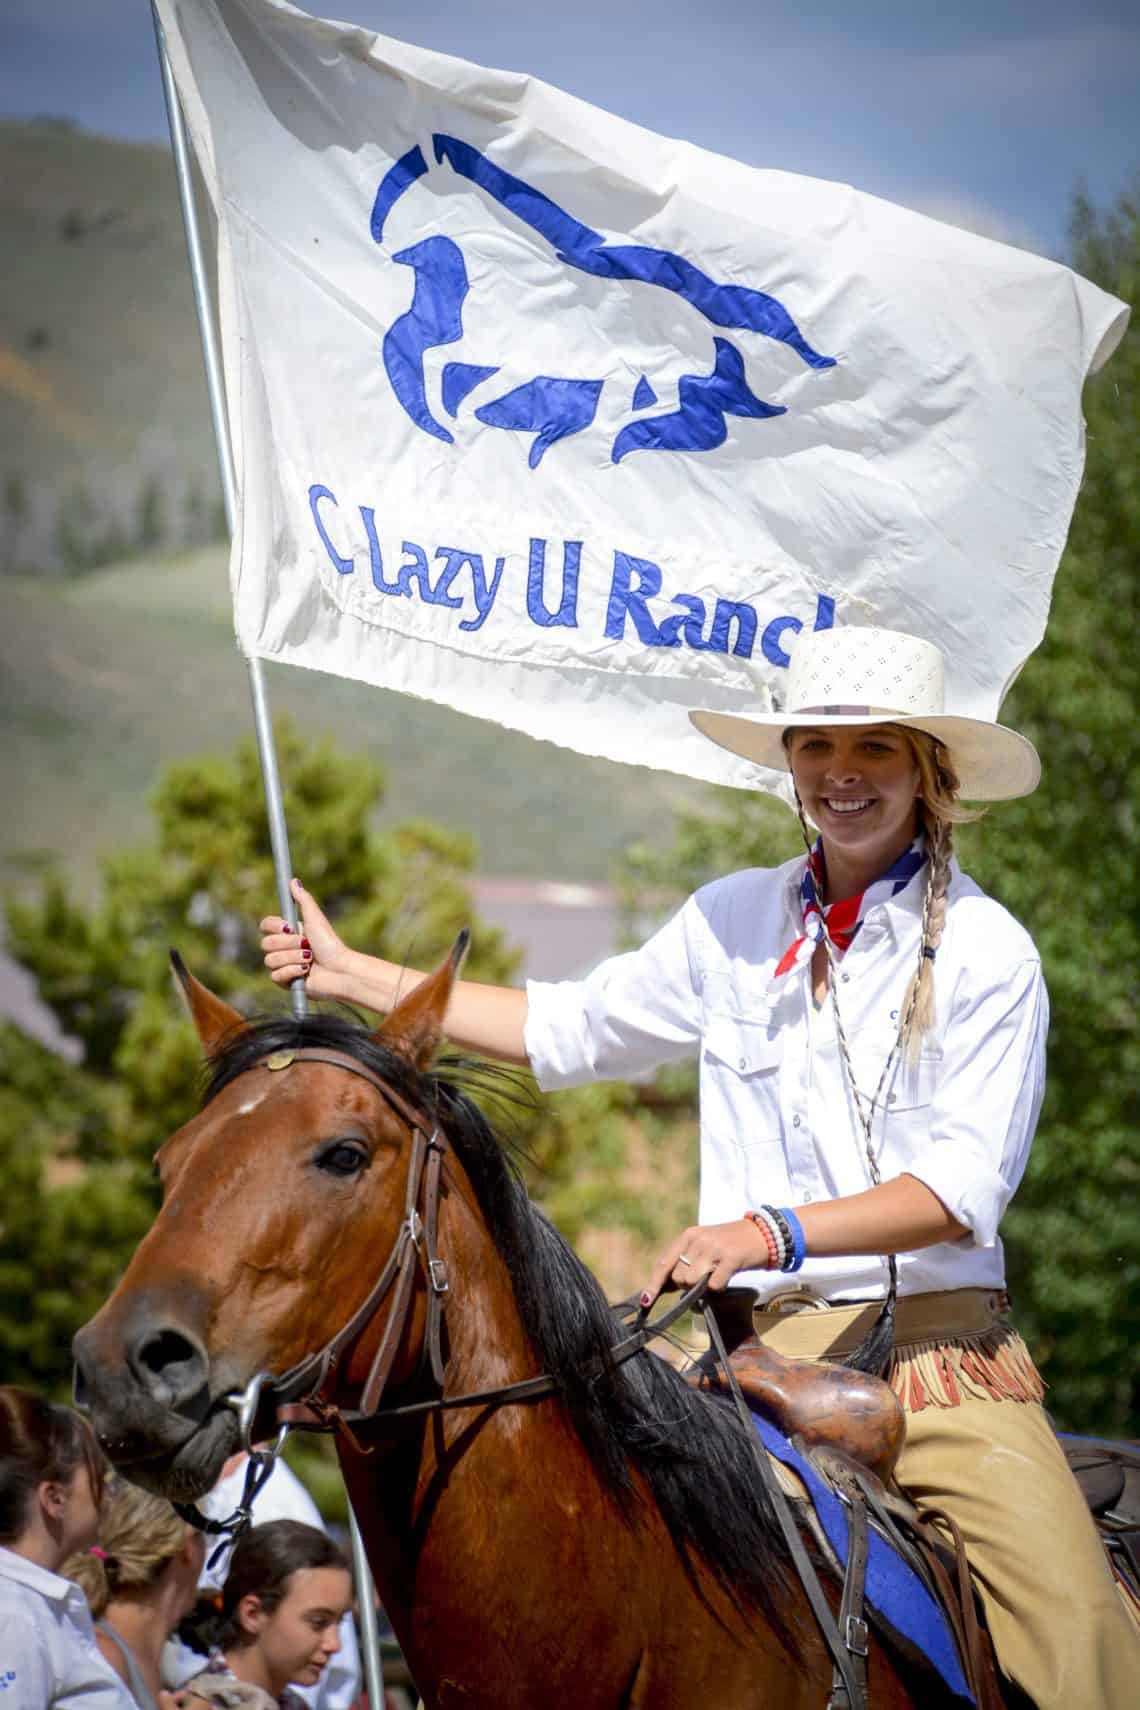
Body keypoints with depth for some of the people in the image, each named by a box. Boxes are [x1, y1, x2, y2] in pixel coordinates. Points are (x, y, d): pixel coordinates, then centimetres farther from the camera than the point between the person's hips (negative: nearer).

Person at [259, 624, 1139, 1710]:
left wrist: (774, 1231, -24)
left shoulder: (987, 951, -2)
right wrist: (349, 975, 26)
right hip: (755, 1344, 3)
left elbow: (962, 1185, -11)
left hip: (931, 1340, -3)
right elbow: (572, 1030, 24)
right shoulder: (733, 923, 11)